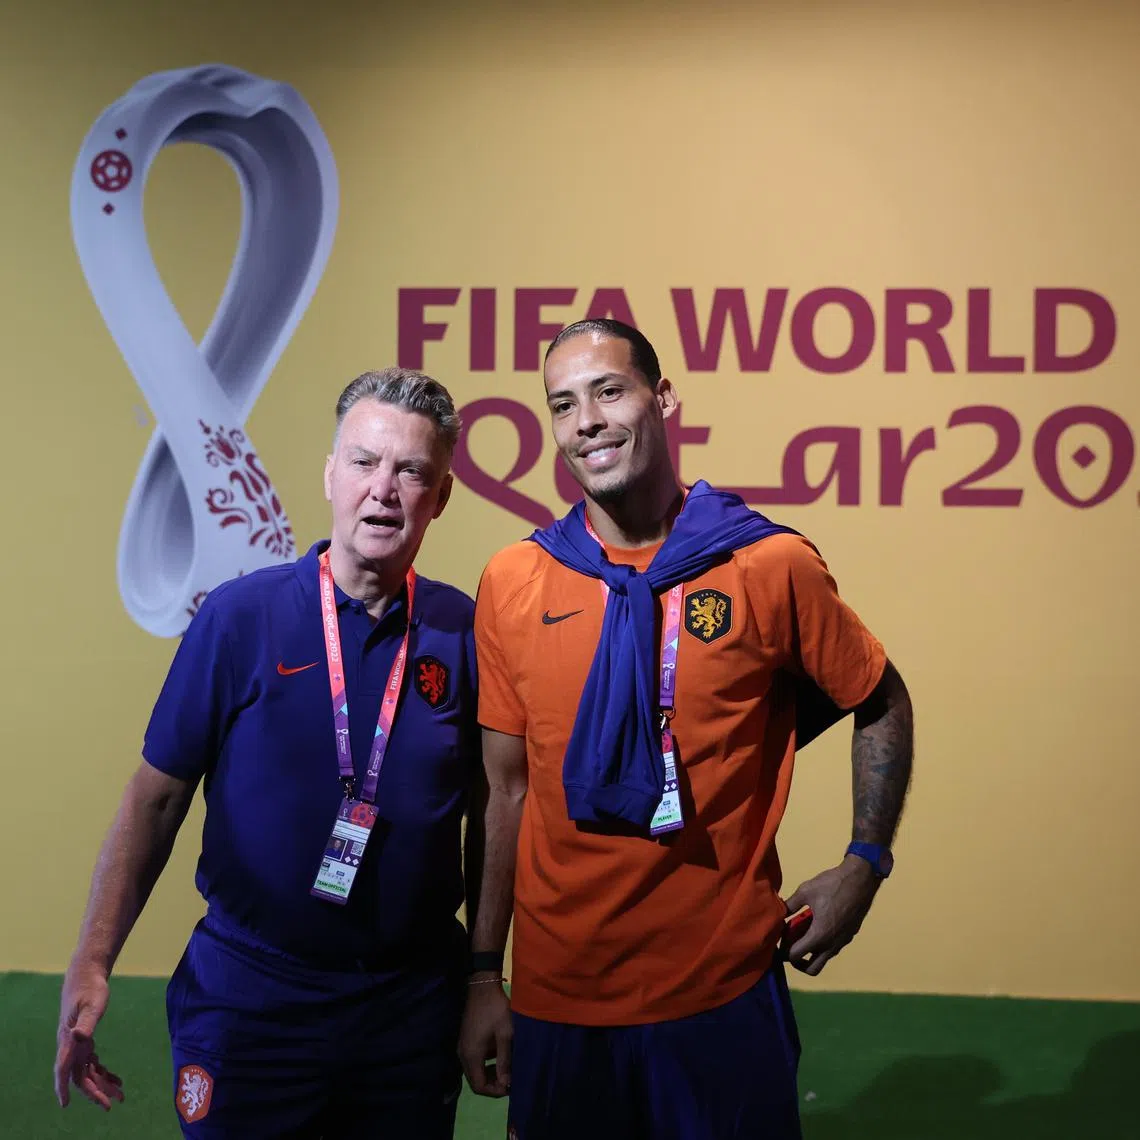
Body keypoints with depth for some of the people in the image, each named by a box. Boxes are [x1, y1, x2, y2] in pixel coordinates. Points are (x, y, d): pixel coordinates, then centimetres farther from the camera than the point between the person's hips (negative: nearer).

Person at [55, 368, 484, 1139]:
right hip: (250, 996, -2)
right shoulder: (240, 616, -8)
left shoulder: (465, 632, -3)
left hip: (414, 1002, 2)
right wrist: (92, 964, -11)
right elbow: (156, 799, -4)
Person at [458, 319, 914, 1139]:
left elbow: (882, 706, 8)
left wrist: (864, 865, 0)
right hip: (555, 1000, 2)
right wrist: (484, 976, 5)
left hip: (726, 994, -1)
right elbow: (505, 790, 4)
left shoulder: (772, 566, -6)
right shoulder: (511, 585, -1)